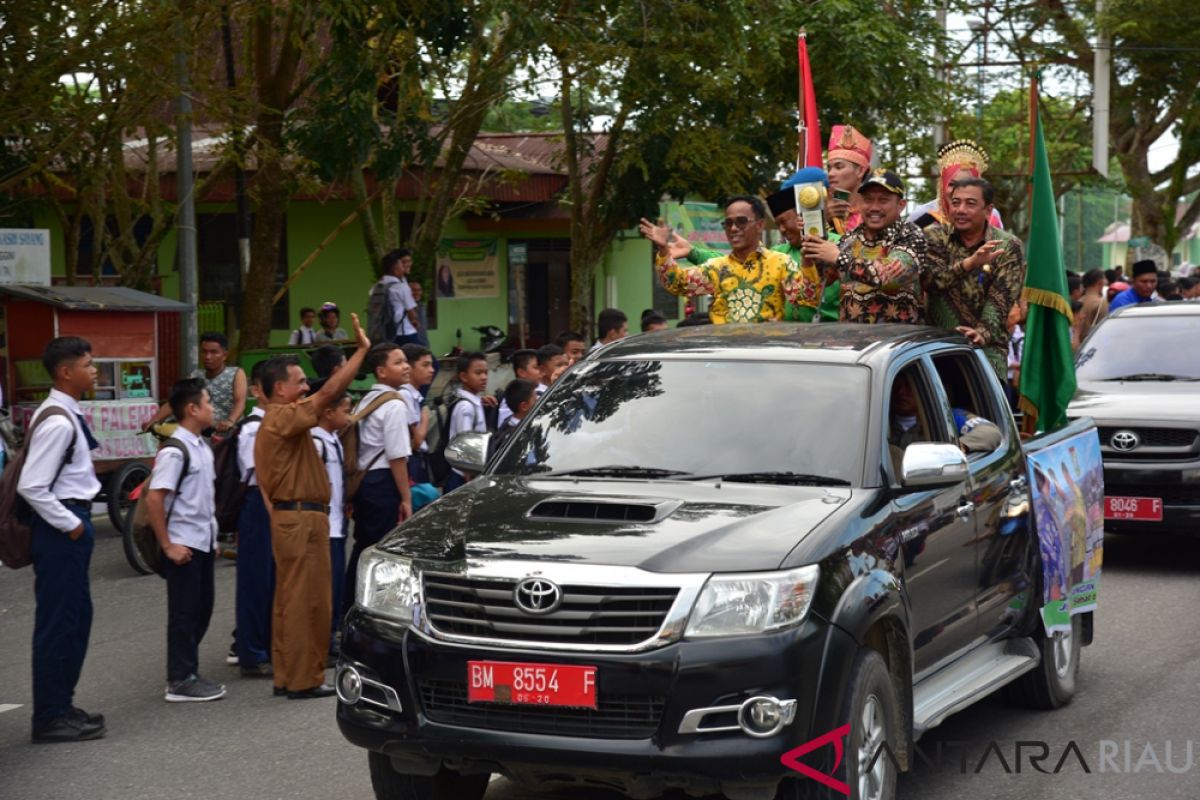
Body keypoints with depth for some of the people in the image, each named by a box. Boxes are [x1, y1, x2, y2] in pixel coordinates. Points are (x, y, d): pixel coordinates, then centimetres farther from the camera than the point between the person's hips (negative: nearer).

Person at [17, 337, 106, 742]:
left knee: (76, 616, 16)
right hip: (60, 530, -10)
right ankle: (50, 717, 6)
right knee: (57, 622, -2)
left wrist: (78, 521, 14)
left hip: (72, 524, 10)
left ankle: (62, 705, 26)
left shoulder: (68, 416, 10)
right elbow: (31, 487, -24)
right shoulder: (58, 423, -20)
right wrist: (69, 524, -16)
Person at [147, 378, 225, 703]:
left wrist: (213, 535, 14)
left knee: (201, 609, 13)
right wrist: (167, 545, -18)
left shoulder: (202, 447, 9)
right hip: (183, 544, -8)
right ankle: (180, 681, 7)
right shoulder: (174, 451, -18)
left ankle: (188, 672, 23)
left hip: (203, 542, 8)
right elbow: (153, 499, -21)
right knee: (184, 612, -1)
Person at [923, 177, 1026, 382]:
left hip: (987, 344, -1)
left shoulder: (1008, 247, 3)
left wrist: (982, 332, -26)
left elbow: (1000, 301, -8)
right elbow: (930, 280, -12)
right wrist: (970, 262, -27)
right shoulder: (934, 237, 5)